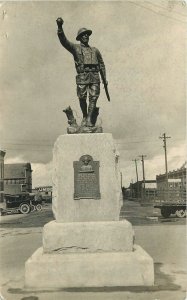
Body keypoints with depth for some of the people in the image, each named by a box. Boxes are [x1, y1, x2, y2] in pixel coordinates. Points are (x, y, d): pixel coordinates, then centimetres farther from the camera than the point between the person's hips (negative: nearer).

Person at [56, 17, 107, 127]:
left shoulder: (95, 50, 22)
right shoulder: (75, 48, 10)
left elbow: (101, 64, 24)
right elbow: (64, 40, -6)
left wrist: (105, 78, 16)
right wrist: (60, 27, -22)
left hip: (95, 76, 3)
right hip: (82, 77, -2)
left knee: (93, 98, -7)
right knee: (82, 98, -1)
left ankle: (89, 119, -4)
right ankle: (84, 117, 21)